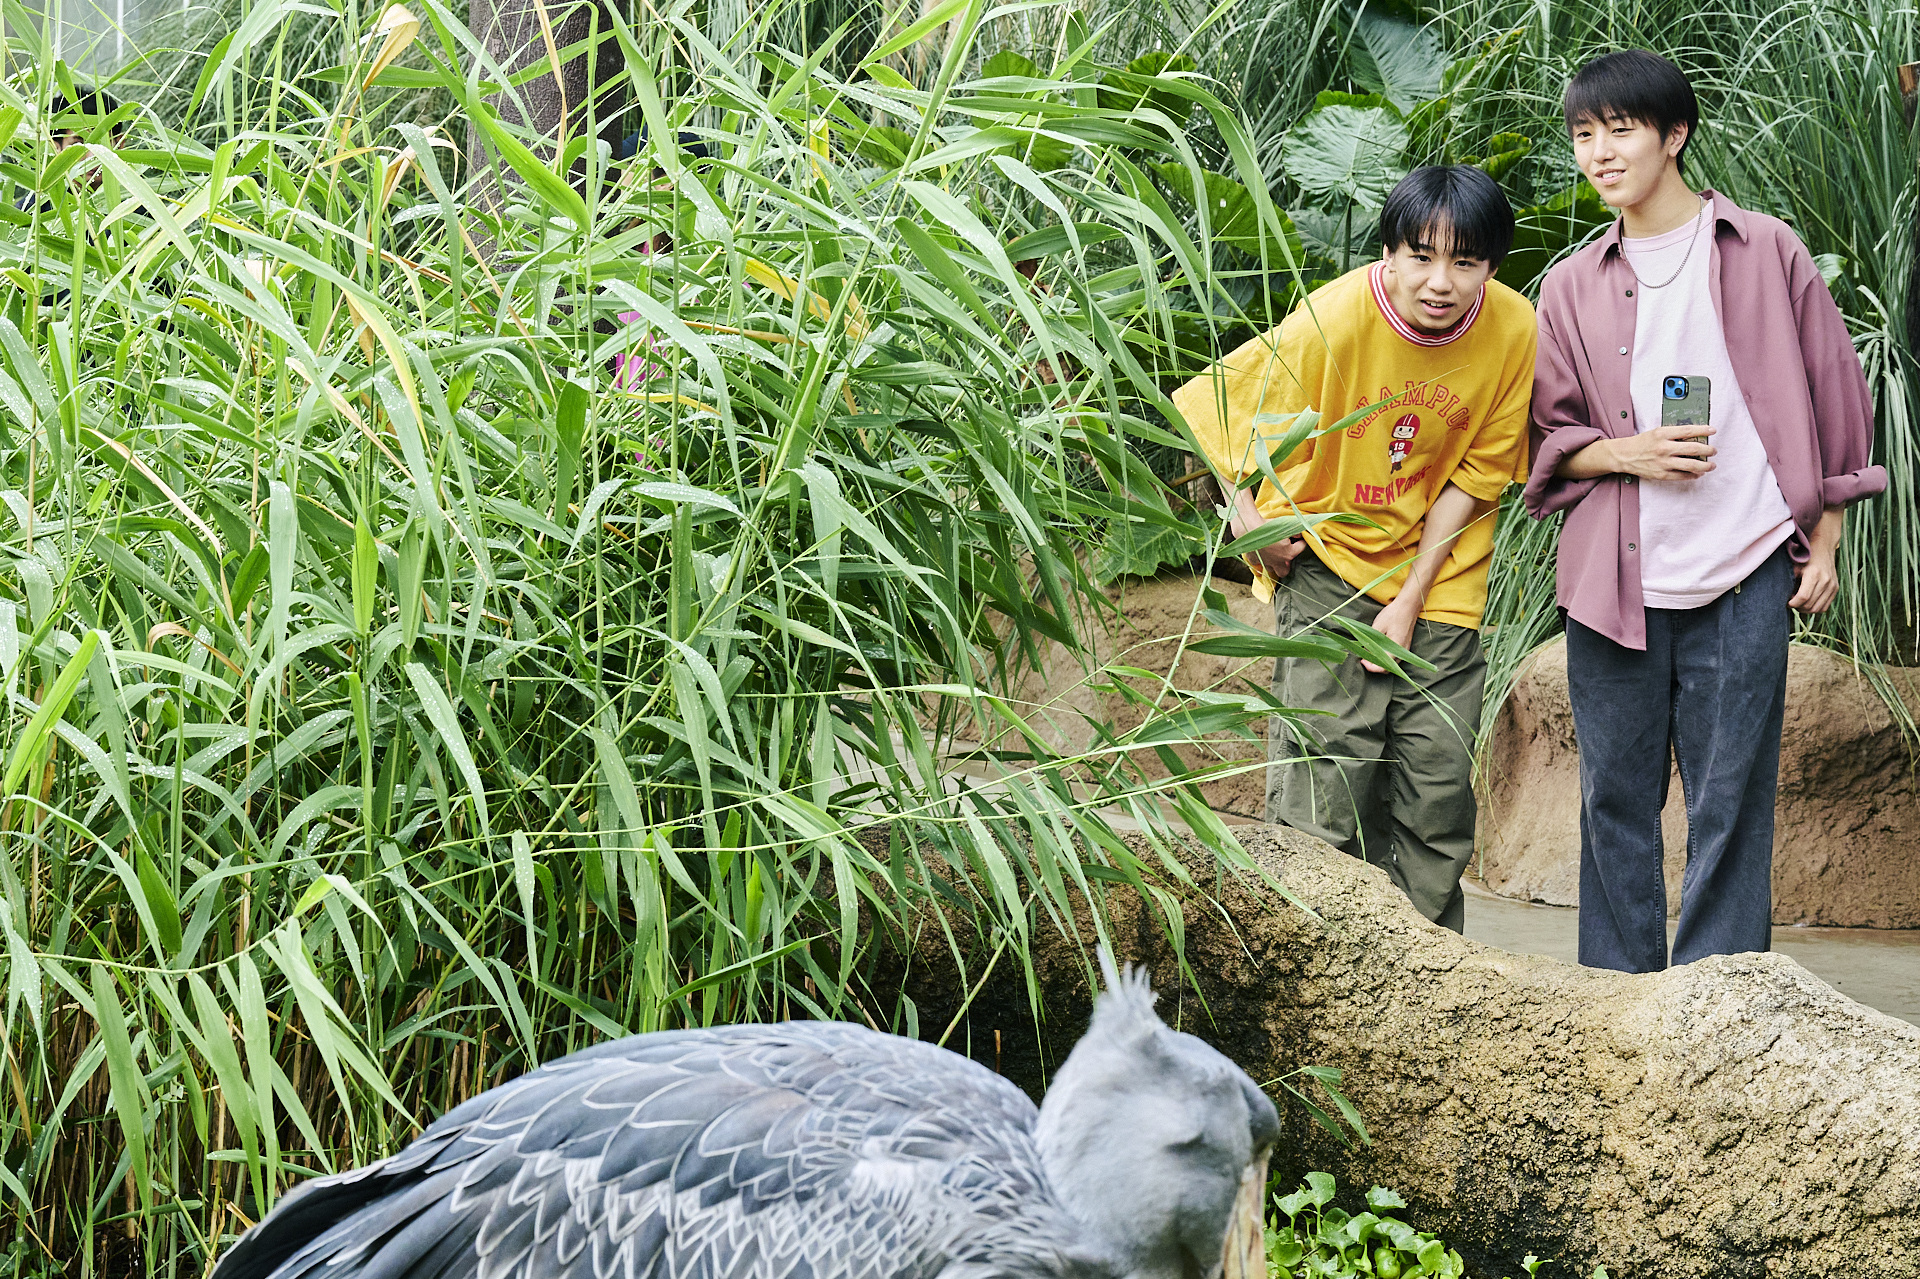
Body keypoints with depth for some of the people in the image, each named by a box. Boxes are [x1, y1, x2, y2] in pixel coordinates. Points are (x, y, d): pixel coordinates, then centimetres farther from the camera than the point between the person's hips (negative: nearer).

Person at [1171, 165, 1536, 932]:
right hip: (1329, 561, -3)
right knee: (1325, 785, -9)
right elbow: (1210, 405, -8)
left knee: (1438, 792, 4)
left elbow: (1475, 477, -3)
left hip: (1439, 578, 3)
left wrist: (1412, 597, -7)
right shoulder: (1332, 322, -22)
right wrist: (1247, 514, -16)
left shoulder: (1513, 329, -13)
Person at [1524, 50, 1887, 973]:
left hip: (1744, 575, -2)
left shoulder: (1764, 253, 4)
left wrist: (1825, 542, 7)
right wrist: (1627, 454, -8)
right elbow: (1544, 436, 12)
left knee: (1731, 798, -1)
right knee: (1614, 794, 5)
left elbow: (1834, 397, 9)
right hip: (1614, 581, 2)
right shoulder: (1570, 287, 10)